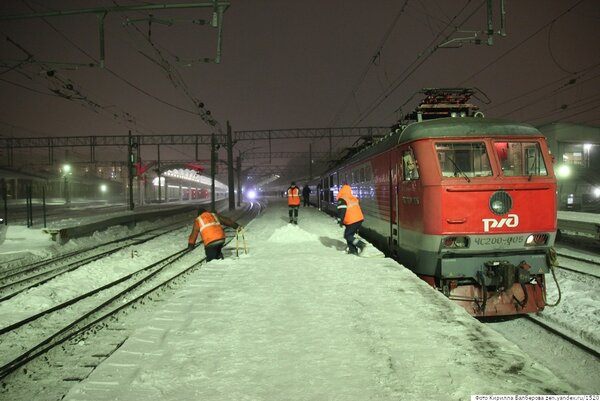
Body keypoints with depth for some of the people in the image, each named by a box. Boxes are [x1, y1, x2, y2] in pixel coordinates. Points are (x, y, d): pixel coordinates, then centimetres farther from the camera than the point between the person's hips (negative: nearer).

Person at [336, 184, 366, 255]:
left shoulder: (342, 200, -10)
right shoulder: (354, 198, 15)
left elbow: (341, 211, -17)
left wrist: (340, 221, -8)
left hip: (352, 222, -8)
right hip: (360, 219, 8)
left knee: (347, 236, 3)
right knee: (350, 234, 18)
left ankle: (361, 244, -9)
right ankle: (352, 250, 15)